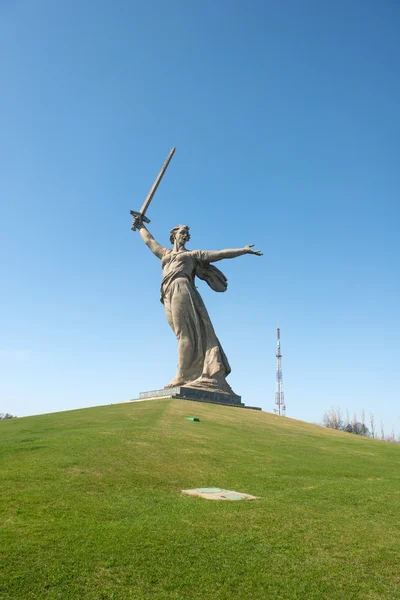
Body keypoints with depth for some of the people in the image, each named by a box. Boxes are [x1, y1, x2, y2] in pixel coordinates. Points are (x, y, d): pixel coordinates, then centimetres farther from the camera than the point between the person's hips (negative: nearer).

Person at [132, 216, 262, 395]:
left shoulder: (193, 254, 23)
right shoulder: (165, 253, 33)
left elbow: (220, 254, 18)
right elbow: (149, 240, 49)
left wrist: (244, 250, 14)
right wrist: (140, 225, 61)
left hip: (182, 291, -3)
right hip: (169, 295, 3)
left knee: (187, 333, -16)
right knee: (184, 334, -9)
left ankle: (183, 376, -24)